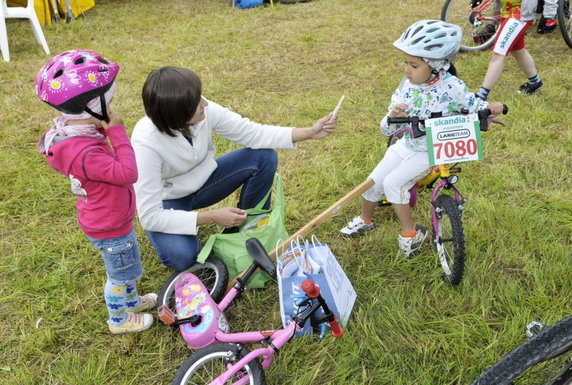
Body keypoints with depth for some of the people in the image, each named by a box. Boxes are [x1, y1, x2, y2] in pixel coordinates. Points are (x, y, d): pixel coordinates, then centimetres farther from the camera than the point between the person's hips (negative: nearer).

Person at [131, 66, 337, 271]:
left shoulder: (205, 111, -23)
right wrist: (211, 217, -32)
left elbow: (252, 133, -12)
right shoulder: (146, 142, -35)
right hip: (166, 201, -5)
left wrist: (310, 132, -20)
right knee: (181, 256, -34)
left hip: (201, 181, 5)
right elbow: (150, 217, -31)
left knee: (264, 157, -13)